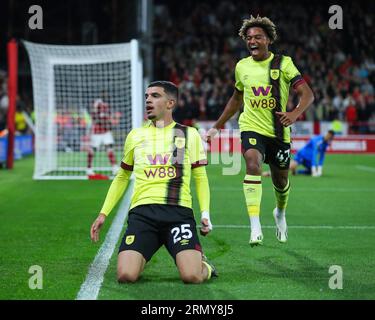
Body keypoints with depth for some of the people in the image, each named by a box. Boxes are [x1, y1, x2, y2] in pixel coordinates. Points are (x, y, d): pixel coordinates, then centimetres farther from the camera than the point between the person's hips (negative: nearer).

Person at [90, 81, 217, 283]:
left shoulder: (189, 135, 10)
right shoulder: (135, 136, 16)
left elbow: (200, 178, 13)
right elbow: (122, 178, 26)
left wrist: (205, 214, -1)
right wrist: (103, 213, 18)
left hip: (178, 211, -2)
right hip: (142, 211, 2)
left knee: (192, 276, -23)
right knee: (126, 275, -20)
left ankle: (204, 265, 15)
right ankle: (140, 259, 16)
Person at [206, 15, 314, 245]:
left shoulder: (283, 63, -5)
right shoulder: (242, 66, 6)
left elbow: (307, 94, -12)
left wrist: (295, 113, -32)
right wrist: (217, 126, 23)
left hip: (279, 131, 0)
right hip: (252, 128, 1)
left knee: (281, 180, 12)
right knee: (253, 164, -27)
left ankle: (280, 213, 48)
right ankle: (255, 227, -33)